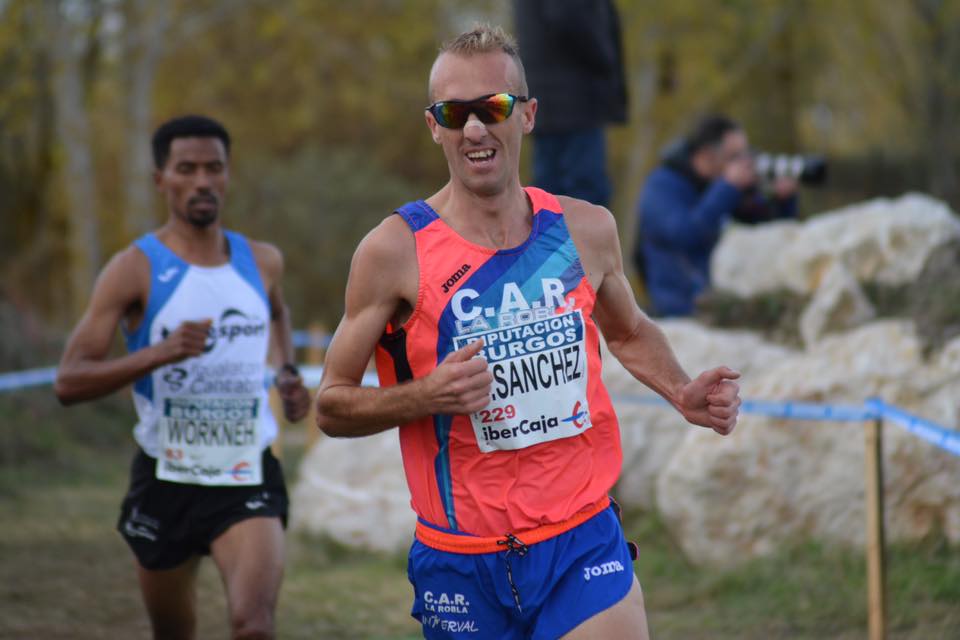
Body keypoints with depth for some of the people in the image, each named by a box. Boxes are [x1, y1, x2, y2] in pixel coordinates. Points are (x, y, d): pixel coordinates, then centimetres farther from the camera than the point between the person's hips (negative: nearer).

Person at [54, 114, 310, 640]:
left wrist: (289, 370, 11)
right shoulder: (135, 270, -8)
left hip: (248, 479, 1)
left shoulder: (262, 262, 4)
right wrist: (160, 352, -29)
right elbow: (68, 382, -16)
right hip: (166, 481, -1)